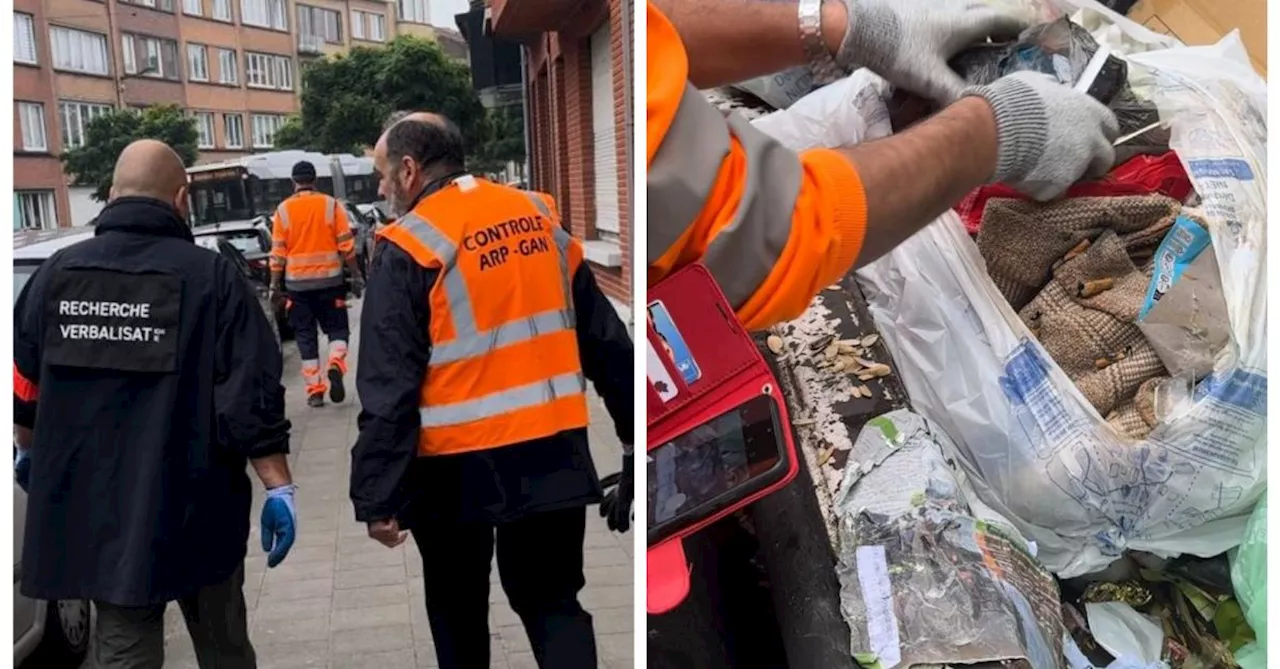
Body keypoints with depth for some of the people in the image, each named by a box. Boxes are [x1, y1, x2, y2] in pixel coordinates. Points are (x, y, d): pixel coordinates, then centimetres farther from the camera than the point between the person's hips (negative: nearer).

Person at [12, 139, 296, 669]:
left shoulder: (56, 274, 0)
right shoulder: (211, 278, -12)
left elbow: (23, 388, 10)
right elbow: (252, 399, -16)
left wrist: (33, 456, 28)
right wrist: (279, 487, -8)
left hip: (92, 512, 3)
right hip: (193, 509, -3)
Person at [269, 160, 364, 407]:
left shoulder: (283, 210, 0)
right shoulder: (331, 205, -2)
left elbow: (278, 252, -1)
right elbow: (346, 245, -3)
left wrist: (275, 285, 5)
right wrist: (356, 276, 4)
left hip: (298, 283, 1)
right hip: (329, 280, 0)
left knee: (306, 336, 8)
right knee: (337, 328, 11)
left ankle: (315, 390, 6)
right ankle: (336, 365, -18)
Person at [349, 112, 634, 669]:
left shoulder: (410, 248, -10)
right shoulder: (541, 218, 6)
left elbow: (388, 390, -15)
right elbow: (603, 339, 9)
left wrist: (377, 496, -11)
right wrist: (632, 428, 15)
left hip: (458, 462, -4)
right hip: (551, 449, 4)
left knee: (457, 608, 19)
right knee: (553, 601, 15)